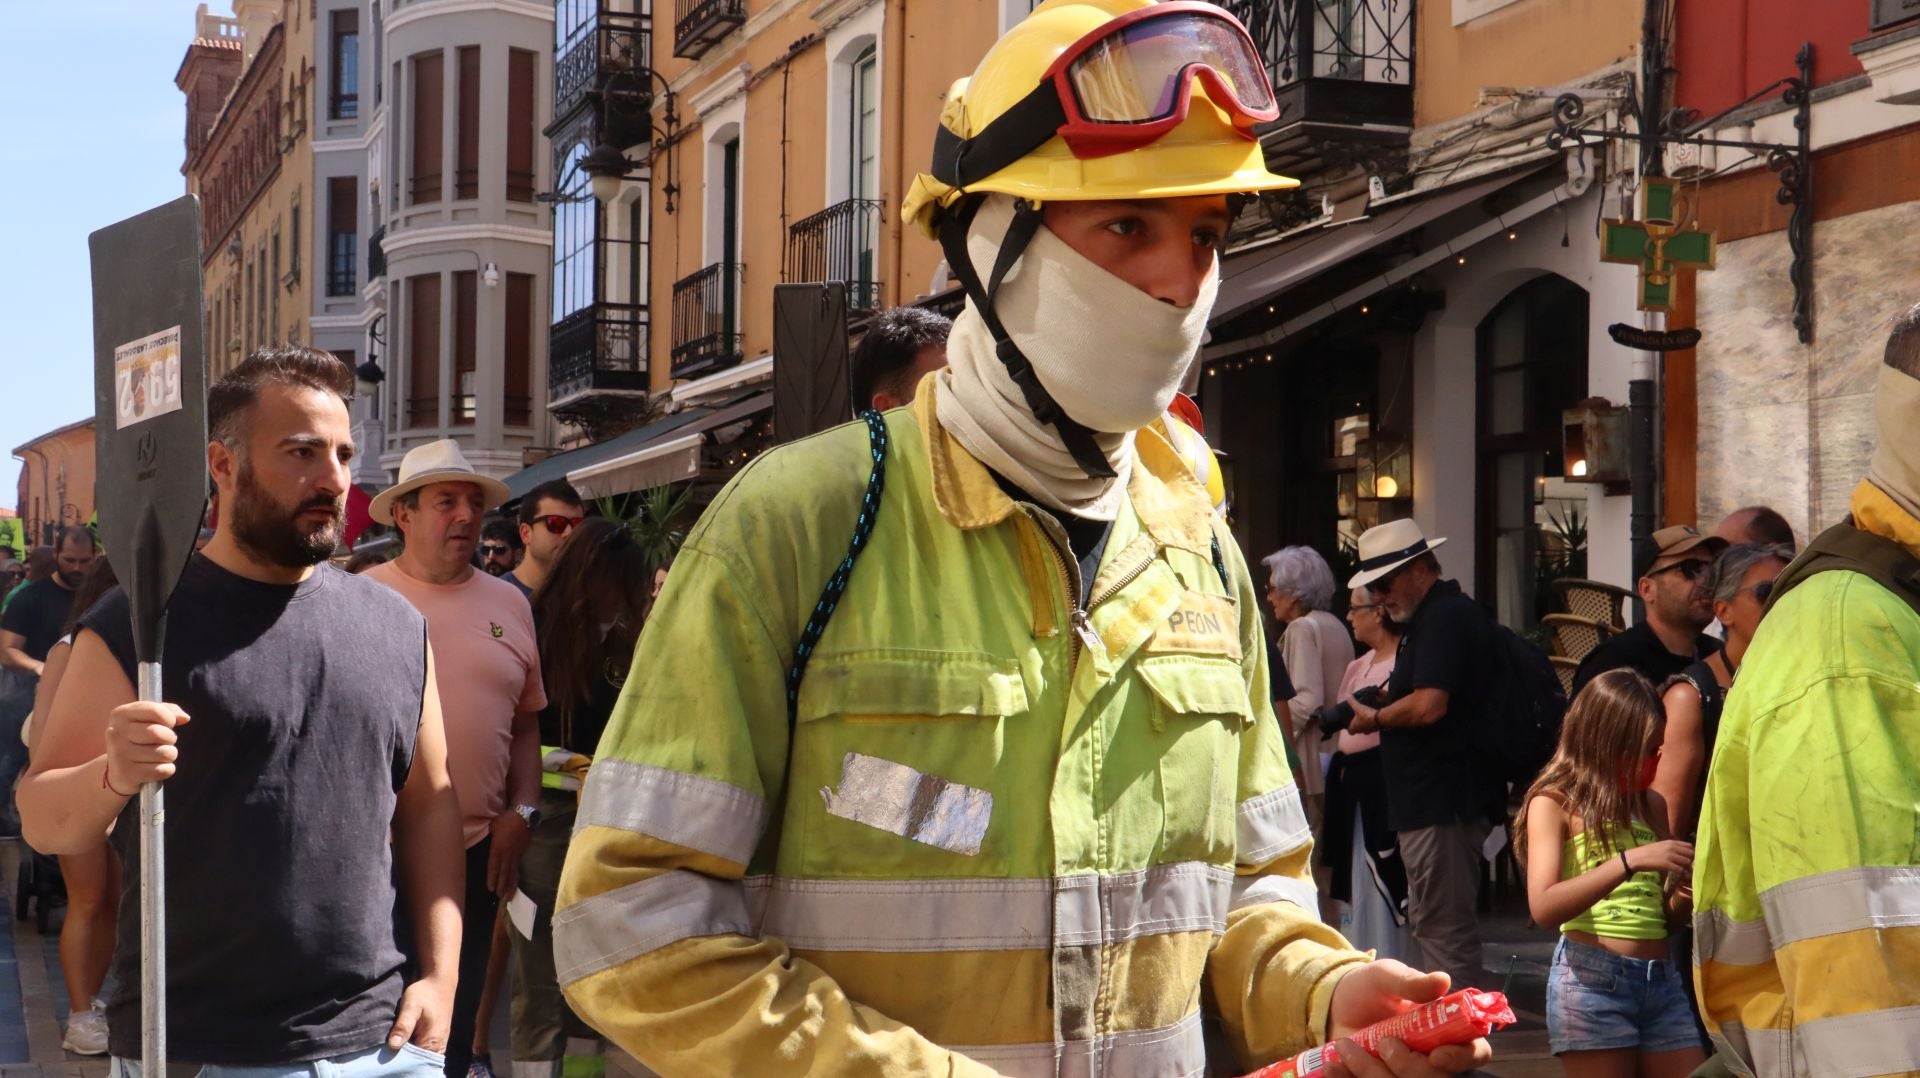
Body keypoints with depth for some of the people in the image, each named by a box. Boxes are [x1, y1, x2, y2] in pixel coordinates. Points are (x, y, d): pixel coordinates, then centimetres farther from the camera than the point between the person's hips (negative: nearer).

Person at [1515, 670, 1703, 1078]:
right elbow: (1543, 907, -16)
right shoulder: (1555, 803, 0)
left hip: (1662, 981, 6)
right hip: (1592, 977, -6)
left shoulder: (1652, 805, 17)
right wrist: (1630, 860, -24)